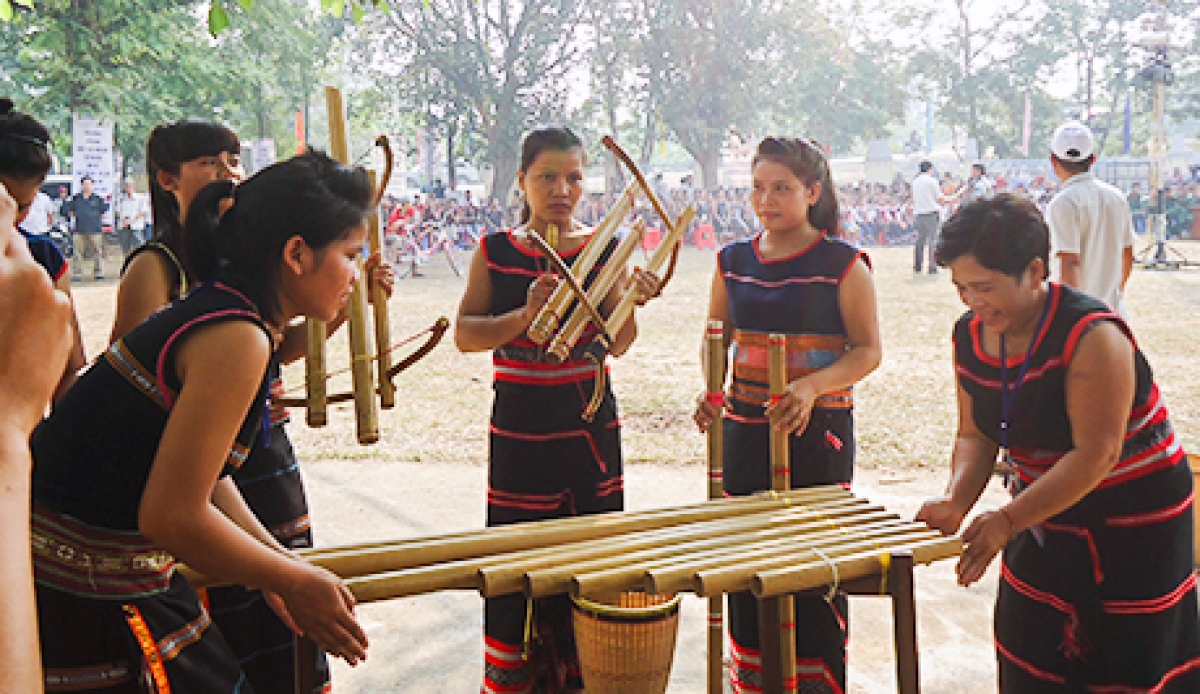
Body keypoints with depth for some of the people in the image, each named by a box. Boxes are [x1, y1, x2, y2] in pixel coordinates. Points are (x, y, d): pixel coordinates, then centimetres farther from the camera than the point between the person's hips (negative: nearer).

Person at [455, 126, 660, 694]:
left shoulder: (604, 249, 0)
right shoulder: (495, 251, 1)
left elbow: (617, 345, -6)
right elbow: (464, 335, -7)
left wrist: (632, 304, -25)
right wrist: (525, 316, -22)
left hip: (590, 430, 1)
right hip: (518, 431, 0)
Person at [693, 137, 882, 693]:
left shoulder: (843, 264, -6)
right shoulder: (733, 261, 8)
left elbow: (868, 350, -7)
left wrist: (813, 385, -24)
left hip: (817, 434, -4)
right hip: (746, 433, 4)